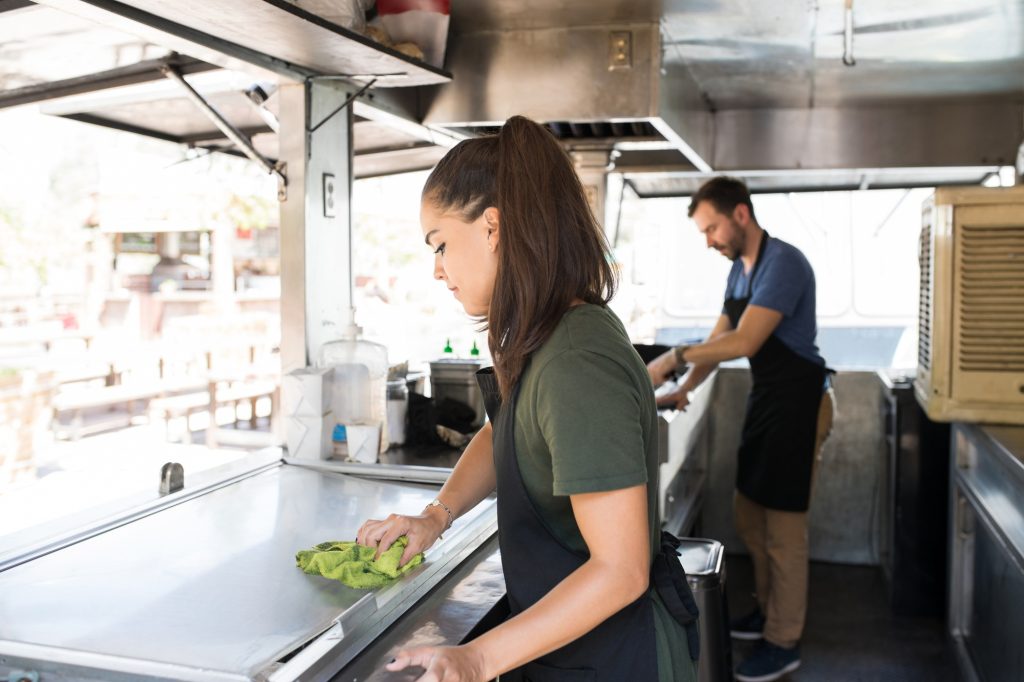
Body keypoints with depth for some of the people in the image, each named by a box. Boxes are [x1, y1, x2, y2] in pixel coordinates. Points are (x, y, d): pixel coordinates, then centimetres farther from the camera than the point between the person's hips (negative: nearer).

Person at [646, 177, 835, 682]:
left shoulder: (783, 263, -20)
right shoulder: (739, 269, 9)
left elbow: (744, 342, -29)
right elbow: (719, 338, 13)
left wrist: (675, 357, -25)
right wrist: (684, 389, 1)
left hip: (797, 402, -9)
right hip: (764, 398, 9)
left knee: (783, 527, -1)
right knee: (748, 513, 17)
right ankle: (768, 610, 34)